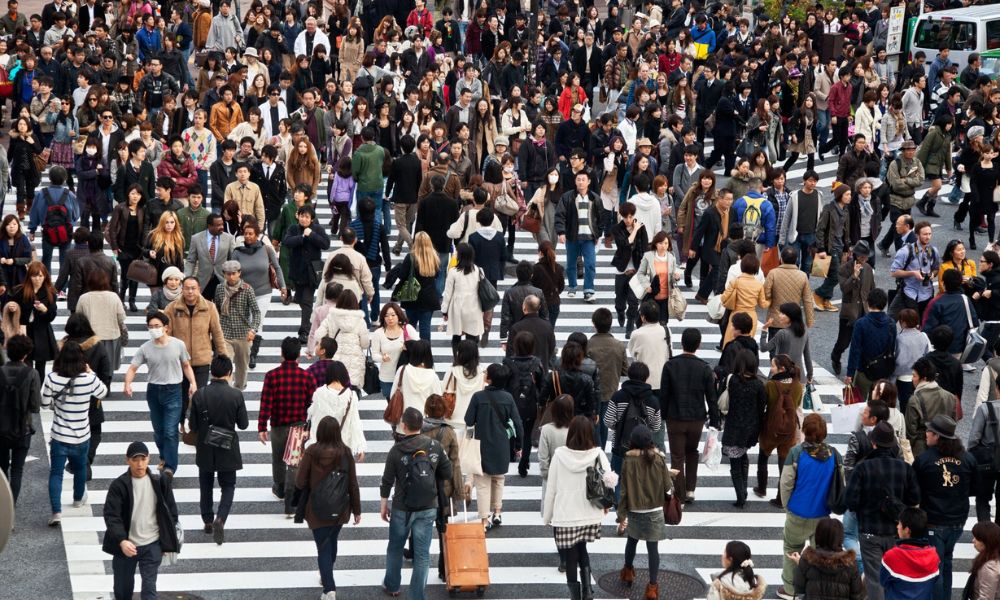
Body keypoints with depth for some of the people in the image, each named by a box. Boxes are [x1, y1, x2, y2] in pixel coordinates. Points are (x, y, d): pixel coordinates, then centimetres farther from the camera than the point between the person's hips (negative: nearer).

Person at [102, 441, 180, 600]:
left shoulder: (159, 483, -3)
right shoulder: (119, 485, -9)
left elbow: (171, 512, 5)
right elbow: (111, 515, -15)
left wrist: (168, 543, 5)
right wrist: (121, 541, -30)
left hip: (152, 545, 0)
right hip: (126, 546, 0)